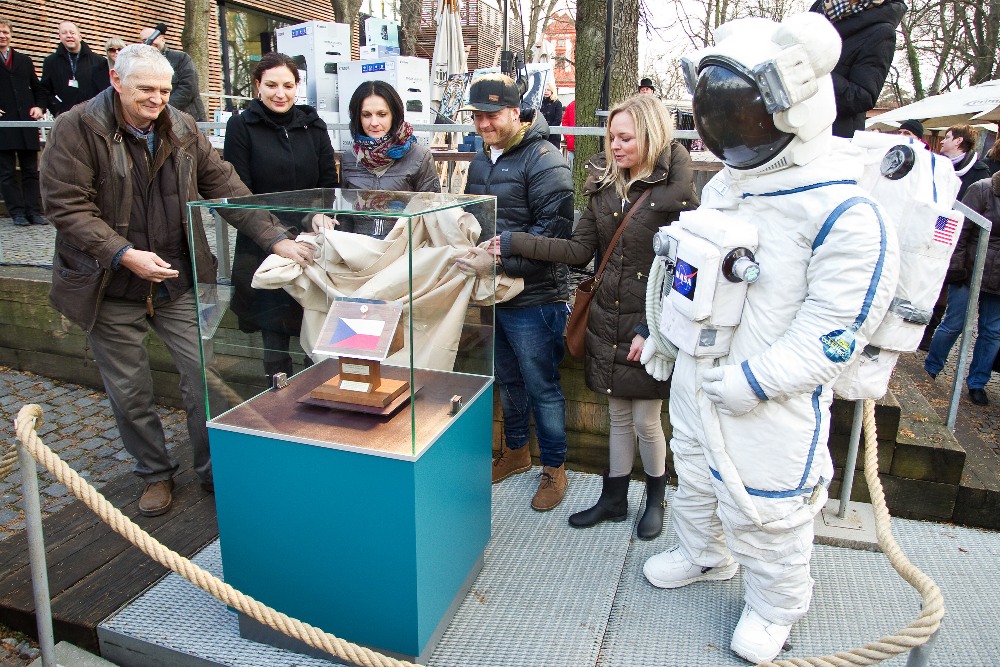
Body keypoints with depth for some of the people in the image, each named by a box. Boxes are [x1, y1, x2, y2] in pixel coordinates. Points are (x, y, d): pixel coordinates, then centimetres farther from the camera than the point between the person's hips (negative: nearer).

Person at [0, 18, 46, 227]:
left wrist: (39, 107, 1)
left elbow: (37, 89, 19)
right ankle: (17, 212, 3)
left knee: (31, 171, 3)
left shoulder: (25, 61, 17)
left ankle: (34, 211, 5)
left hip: (26, 124, 3)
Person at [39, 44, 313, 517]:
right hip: (111, 288, -2)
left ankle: (213, 471, 21)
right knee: (129, 392, 9)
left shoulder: (182, 129, 3)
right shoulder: (76, 129, -9)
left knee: (205, 376, 3)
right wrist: (124, 254, -25)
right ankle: (155, 474, 31)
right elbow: (66, 205, -14)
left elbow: (225, 187, 2)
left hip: (178, 282, 3)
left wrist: (275, 238, -8)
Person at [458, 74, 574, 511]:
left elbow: (554, 229, -22)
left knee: (542, 386, 4)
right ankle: (515, 451, 40)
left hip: (533, 298, -8)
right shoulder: (480, 162, 14)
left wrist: (502, 258, -26)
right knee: (508, 380, 21)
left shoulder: (544, 161, -14)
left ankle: (554, 467, 21)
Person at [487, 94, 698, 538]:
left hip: (651, 327, -5)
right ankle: (614, 499, 35)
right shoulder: (606, 186, 5)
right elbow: (579, 250, 3)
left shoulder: (675, 192, -13)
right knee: (618, 416, 18)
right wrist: (515, 243, -5)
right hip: (608, 322, 5)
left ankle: (655, 501, 33)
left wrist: (650, 329, -17)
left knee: (646, 421, 8)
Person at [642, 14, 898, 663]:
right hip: (695, 380, 8)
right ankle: (705, 555, 54)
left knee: (762, 512, 11)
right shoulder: (724, 185, 3)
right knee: (696, 478, 26)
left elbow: (834, 333, -23)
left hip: (769, 408, -7)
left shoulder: (846, 214, -23)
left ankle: (775, 608, 38)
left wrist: (748, 381, -23)